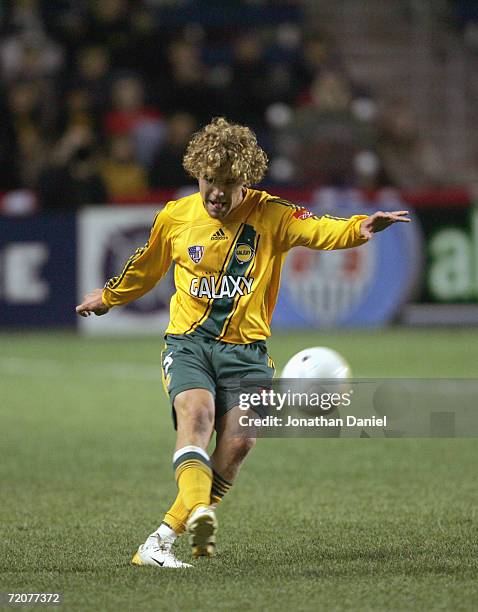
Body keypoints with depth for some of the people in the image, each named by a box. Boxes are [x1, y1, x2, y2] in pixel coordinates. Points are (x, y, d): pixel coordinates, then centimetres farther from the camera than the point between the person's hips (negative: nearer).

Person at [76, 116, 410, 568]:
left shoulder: (269, 215, -3)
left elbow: (318, 230, -23)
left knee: (239, 441, -16)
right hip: (188, 344, 0)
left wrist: (358, 229, -44)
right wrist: (108, 297, 39)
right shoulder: (174, 217, 4)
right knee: (196, 413, -28)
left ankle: (164, 536, -7)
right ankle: (199, 513, -51)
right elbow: (145, 268, 24)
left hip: (245, 351, 0)